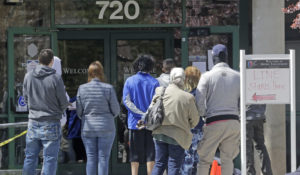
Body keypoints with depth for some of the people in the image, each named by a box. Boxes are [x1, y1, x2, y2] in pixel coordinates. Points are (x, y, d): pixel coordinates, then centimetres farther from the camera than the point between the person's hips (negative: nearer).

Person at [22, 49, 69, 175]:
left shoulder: (28, 76, -1)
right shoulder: (55, 78, -13)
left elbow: (26, 98, 9)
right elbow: (64, 103, -7)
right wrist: (58, 109, 15)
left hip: (33, 123, 4)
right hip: (50, 124, -4)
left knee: (30, 157, 13)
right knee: (49, 159, 1)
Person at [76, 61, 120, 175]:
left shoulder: (82, 88, -3)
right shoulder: (108, 88, -9)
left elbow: (79, 111, 1)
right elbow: (116, 110, -4)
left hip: (88, 128, 2)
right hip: (106, 128, -2)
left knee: (91, 158, 7)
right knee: (103, 158, 2)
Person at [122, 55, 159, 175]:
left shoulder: (130, 81, 1)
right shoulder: (154, 82, -2)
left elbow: (126, 101, -7)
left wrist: (141, 113, -10)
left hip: (135, 122, 1)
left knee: (135, 156, 7)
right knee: (150, 155, 3)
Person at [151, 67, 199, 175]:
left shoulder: (160, 92, -3)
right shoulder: (188, 97, -12)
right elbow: (194, 119, 0)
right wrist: (187, 127, 19)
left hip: (160, 133, 4)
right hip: (177, 135, -4)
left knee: (159, 164, 13)